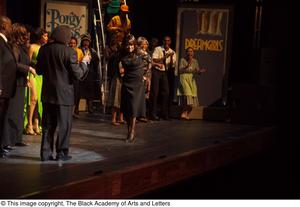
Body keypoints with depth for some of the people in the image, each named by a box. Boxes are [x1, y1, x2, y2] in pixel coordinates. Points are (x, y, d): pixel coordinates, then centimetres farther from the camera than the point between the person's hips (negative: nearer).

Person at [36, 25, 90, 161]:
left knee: (48, 125, 11)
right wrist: (84, 62, 4)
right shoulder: (69, 52, -14)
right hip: (64, 94, -5)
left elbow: (39, 70, 10)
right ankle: (61, 153, 8)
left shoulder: (44, 49, 1)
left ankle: (46, 153, 13)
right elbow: (77, 74, -12)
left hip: (47, 94, 5)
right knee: (64, 125, 6)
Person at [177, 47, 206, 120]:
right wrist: (187, 66, -23)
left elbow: (198, 71, 7)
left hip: (192, 79, 5)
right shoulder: (182, 60, -2)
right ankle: (184, 113, -15)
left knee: (192, 97, -3)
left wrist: (201, 71, -15)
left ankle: (187, 114, 7)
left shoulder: (195, 61, 11)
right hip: (184, 78, -5)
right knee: (187, 95, -21)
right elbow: (180, 71, -9)